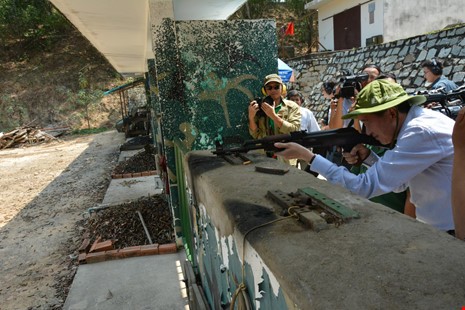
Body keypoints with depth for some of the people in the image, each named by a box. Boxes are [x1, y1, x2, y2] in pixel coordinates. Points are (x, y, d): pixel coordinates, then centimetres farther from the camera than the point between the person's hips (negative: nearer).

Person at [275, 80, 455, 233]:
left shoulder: (421, 132, -26)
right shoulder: (421, 121, 4)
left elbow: (366, 187, -28)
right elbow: (398, 183, 9)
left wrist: (306, 155, -25)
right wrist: (367, 157, -8)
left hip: (452, 233, -8)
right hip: (439, 227, 8)